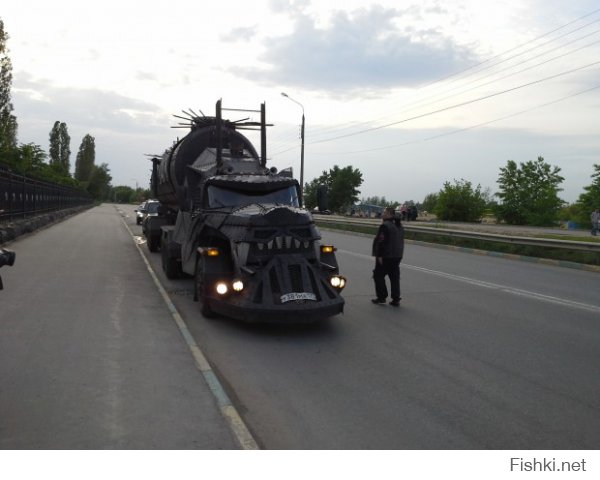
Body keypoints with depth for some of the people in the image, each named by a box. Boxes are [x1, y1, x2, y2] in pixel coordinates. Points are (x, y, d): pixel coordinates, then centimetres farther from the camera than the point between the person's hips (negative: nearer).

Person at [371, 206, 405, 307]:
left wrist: (379, 255, -20)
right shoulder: (399, 225, 13)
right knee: (395, 278, 10)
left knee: (378, 275, 6)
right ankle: (396, 300, 10)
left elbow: (381, 242, -22)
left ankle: (382, 297, 7)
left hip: (386, 256, -8)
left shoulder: (385, 225, -17)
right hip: (397, 256, 8)